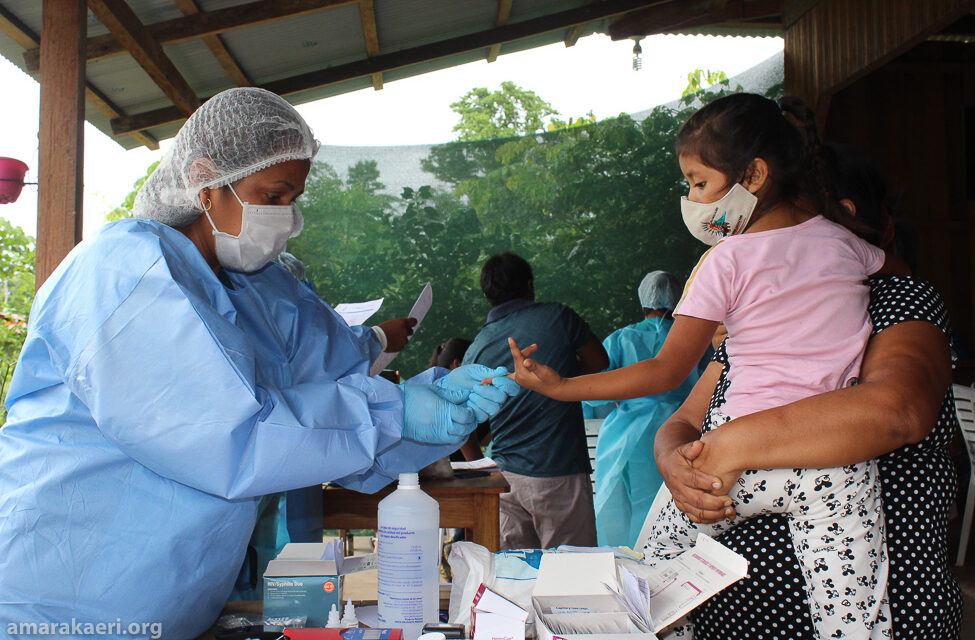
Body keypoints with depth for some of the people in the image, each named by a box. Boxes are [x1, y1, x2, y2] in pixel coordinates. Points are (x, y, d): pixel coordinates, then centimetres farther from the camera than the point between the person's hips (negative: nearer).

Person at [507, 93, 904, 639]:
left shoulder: (728, 261, -5)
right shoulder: (841, 241, 7)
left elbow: (666, 373, -4)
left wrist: (560, 387, 2)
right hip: (834, 463, 3)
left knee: (656, 572, 19)